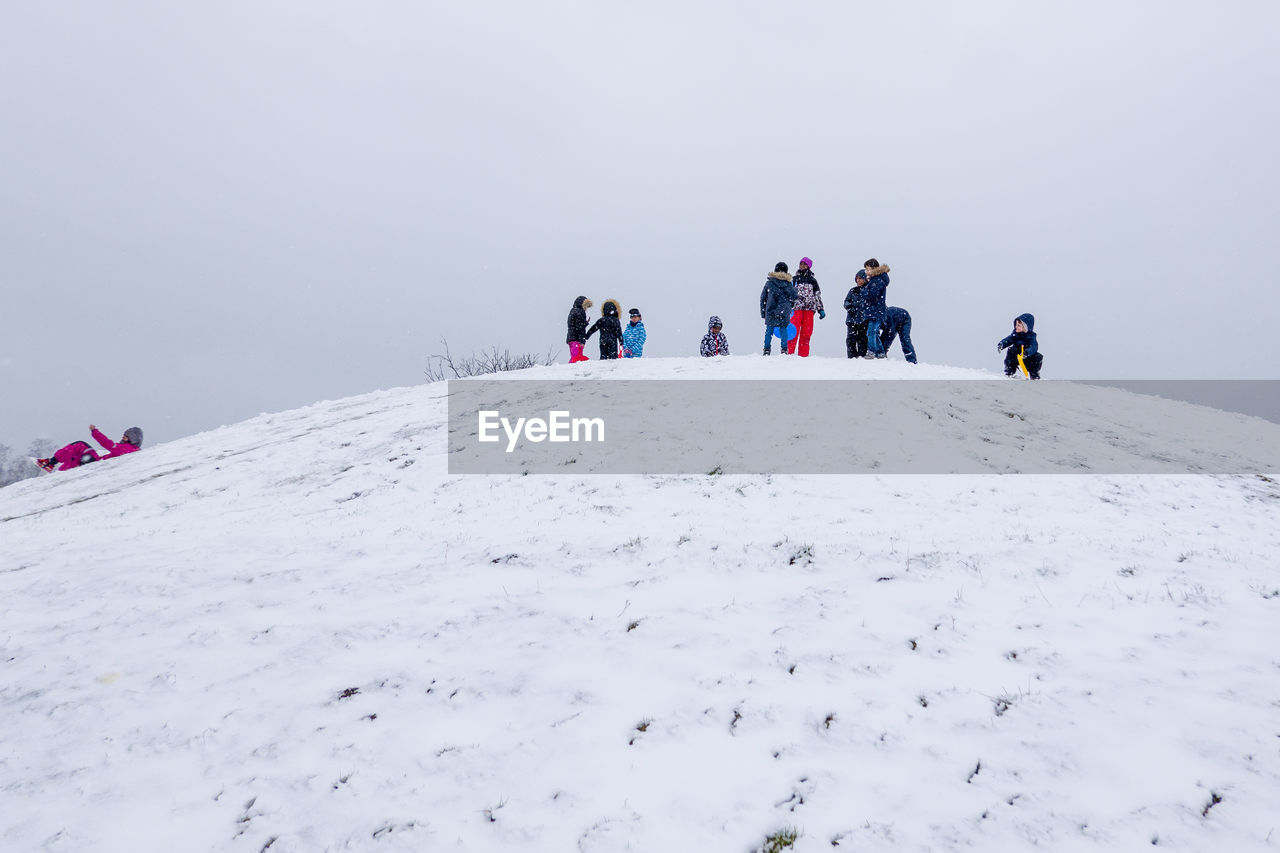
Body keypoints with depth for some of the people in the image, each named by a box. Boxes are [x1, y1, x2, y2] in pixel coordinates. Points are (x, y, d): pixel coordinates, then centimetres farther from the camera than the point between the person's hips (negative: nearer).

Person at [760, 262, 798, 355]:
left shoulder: (769, 282, 3)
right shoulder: (788, 283, 0)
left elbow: (763, 298, 6)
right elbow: (793, 297, 5)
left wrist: (763, 312, 13)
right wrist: (795, 289, 25)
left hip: (771, 310, 1)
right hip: (784, 311, 0)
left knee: (769, 330, 7)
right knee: (783, 329, 9)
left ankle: (767, 349, 3)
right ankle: (784, 349, 5)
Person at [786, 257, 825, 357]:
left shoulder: (812, 280, 16)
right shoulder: (794, 279, 13)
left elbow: (818, 296, 18)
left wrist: (821, 309, 11)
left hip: (809, 308, 2)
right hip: (797, 307, -2)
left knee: (806, 332, -2)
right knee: (794, 331, -13)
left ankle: (803, 355, 2)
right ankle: (790, 353, -11)